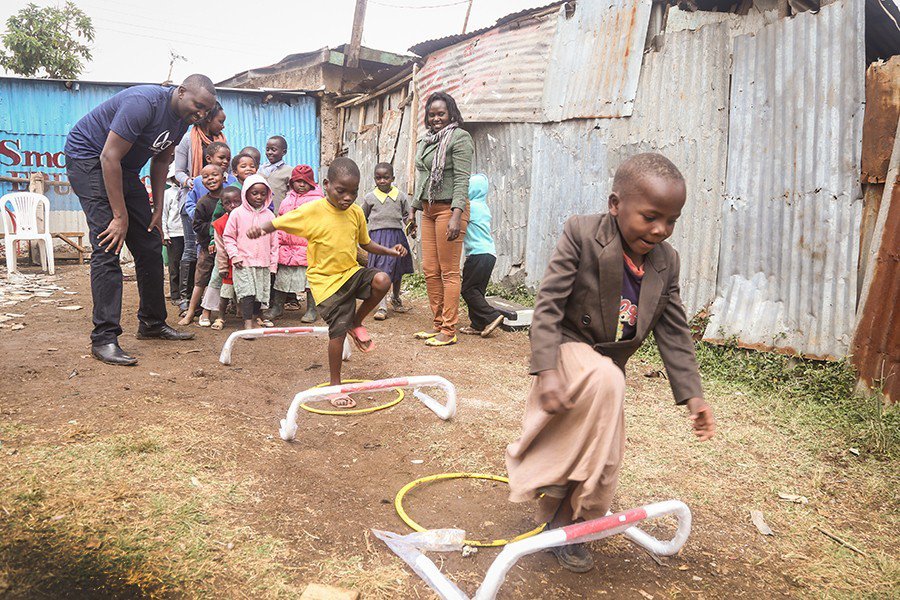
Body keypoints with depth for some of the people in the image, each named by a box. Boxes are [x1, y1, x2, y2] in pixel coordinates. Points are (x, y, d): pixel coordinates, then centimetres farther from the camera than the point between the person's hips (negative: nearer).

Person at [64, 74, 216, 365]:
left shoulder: (183, 118, -1)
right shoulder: (144, 103, -28)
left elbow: (161, 161, 11)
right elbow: (109, 157, -29)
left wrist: (158, 209, 7)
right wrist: (120, 217, -28)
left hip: (125, 169, 9)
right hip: (88, 158, -9)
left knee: (150, 245, 5)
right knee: (108, 247, -18)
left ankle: (152, 324, 18)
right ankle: (104, 338, -16)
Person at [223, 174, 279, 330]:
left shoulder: (269, 215, 6)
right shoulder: (237, 213, -2)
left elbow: (274, 241, 10)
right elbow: (228, 236, 3)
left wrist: (273, 263, 8)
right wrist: (234, 255, -7)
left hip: (263, 263, 3)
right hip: (243, 262, -3)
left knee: (260, 292, 12)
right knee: (246, 293, -10)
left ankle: (258, 315, 33)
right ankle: (248, 323, -9)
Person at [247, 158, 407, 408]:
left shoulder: (356, 212, 1)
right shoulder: (312, 211, -15)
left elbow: (365, 242, 16)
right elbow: (278, 223, -10)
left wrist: (389, 251, 3)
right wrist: (261, 229, -32)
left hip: (351, 271, 5)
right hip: (325, 279, -4)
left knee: (382, 281, -23)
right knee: (338, 330, -8)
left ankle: (357, 322, 5)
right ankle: (335, 384, 11)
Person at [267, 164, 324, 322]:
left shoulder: (317, 201, -2)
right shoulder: (287, 201, 13)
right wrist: (278, 242, 12)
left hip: (308, 248, -5)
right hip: (287, 248, 5)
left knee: (310, 278, 1)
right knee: (281, 277, 12)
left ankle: (311, 310, 12)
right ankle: (277, 307, 24)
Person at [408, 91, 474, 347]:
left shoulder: (459, 138, -7)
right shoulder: (425, 141, 17)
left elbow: (462, 179, -15)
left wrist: (456, 216, -23)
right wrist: (413, 209, 22)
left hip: (449, 209, -8)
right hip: (429, 210, 8)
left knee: (449, 272, -4)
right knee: (430, 271, 9)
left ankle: (449, 331, 3)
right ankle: (438, 324, 20)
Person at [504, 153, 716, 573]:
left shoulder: (666, 261, -3)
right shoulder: (580, 234, -19)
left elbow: (674, 333, 2)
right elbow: (548, 304, -21)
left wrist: (692, 395, -3)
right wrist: (546, 371, -30)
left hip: (609, 368, 6)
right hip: (569, 351, -6)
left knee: (603, 462, 5)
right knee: (606, 379, -37)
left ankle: (563, 522, 35)